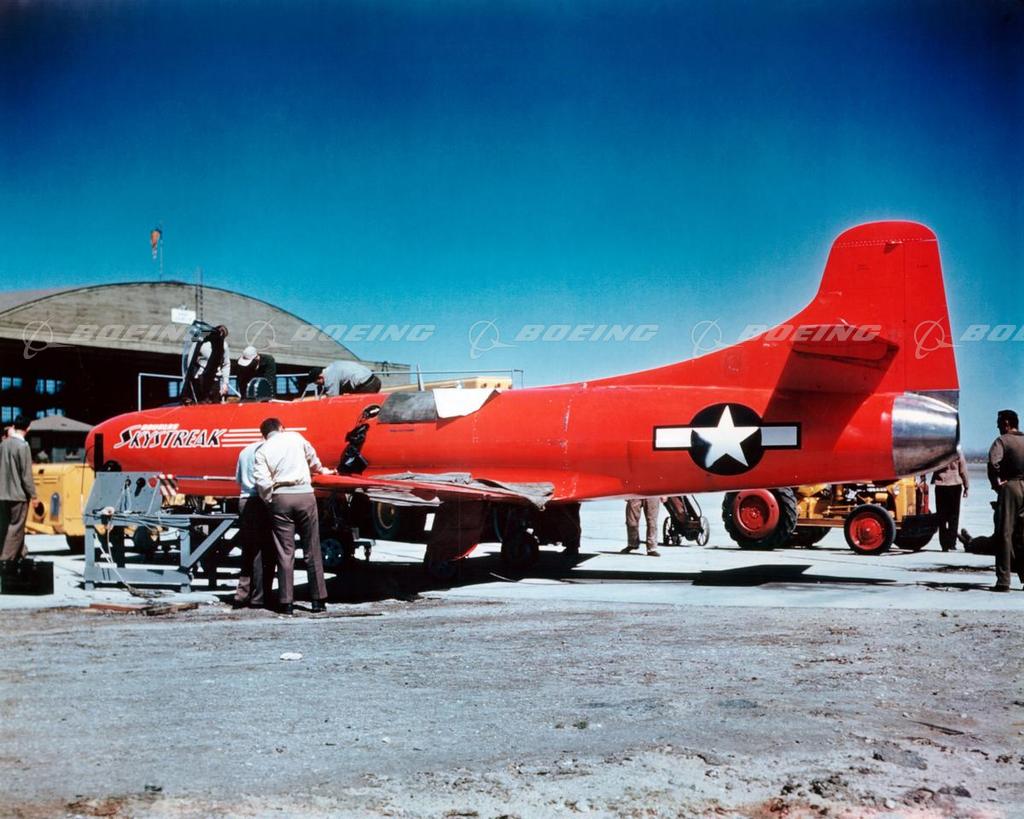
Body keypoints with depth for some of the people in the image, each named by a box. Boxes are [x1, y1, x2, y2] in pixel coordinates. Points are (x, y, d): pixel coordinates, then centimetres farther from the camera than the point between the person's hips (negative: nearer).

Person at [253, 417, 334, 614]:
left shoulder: (262, 451, 5)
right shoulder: (295, 438, 9)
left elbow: (263, 481, -6)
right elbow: (311, 456, 26)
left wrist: (270, 501, 9)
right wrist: (321, 470, 45)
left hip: (280, 498, 0)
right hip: (305, 495, 0)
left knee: (285, 552, 4)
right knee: (312, 550, 7)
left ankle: (286, 602, 2)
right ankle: (318, 600, 9)